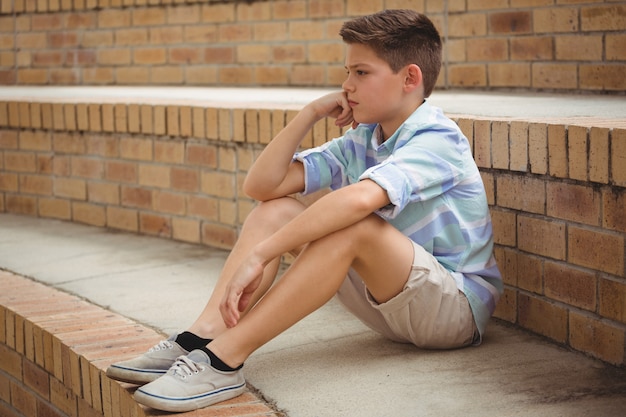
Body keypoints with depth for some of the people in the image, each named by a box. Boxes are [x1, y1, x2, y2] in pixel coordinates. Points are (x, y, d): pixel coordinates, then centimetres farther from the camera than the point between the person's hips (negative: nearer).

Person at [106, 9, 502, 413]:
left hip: (460, 308, -7)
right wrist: (312, 113, -7)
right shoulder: (361, 142, 6)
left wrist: (259, 255, -40)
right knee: (275, 210, -4)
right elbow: (262, 185, -1)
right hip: (393, 302, 8)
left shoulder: (437, 141, -20)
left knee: (354, 226, -35)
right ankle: (202, 338, -19)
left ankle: (223, 361, -34)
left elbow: (357, 199, -40)